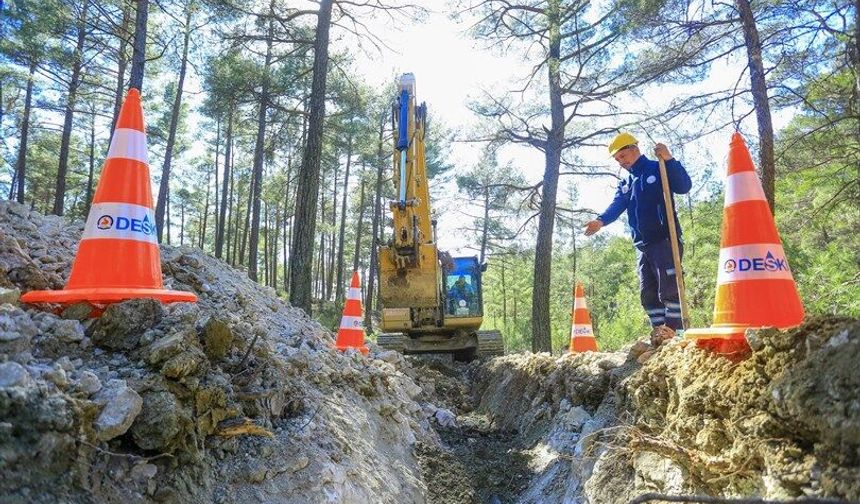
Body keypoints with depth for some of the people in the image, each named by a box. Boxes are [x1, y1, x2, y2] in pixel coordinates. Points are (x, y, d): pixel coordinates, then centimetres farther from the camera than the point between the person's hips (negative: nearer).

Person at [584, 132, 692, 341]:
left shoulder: (658, 170, 1)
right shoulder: (624, 184, 19)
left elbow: (684, 187, -15)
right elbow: (616, 206, 1)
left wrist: (669, 159, -25)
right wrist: (601, 220, -21)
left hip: (665, 240, -7)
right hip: (642, 246, 7)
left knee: (669, 288, -10)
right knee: (648, 293, 6)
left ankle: (671, 331, -8)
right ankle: (660, 333, 11)